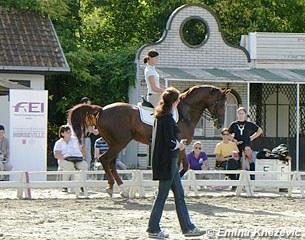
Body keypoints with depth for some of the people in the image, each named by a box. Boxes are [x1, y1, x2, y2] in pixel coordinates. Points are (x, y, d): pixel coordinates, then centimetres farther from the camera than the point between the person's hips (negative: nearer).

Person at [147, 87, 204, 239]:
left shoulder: (160, 116, 12)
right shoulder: (167, 118, -17)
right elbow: (169, 142, -22)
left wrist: (177, 144, 11)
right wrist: (179, 145, -4)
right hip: (167, 160, -10)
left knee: (179, 194, 11)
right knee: (162, 194, -2)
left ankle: (187, 227, 14)